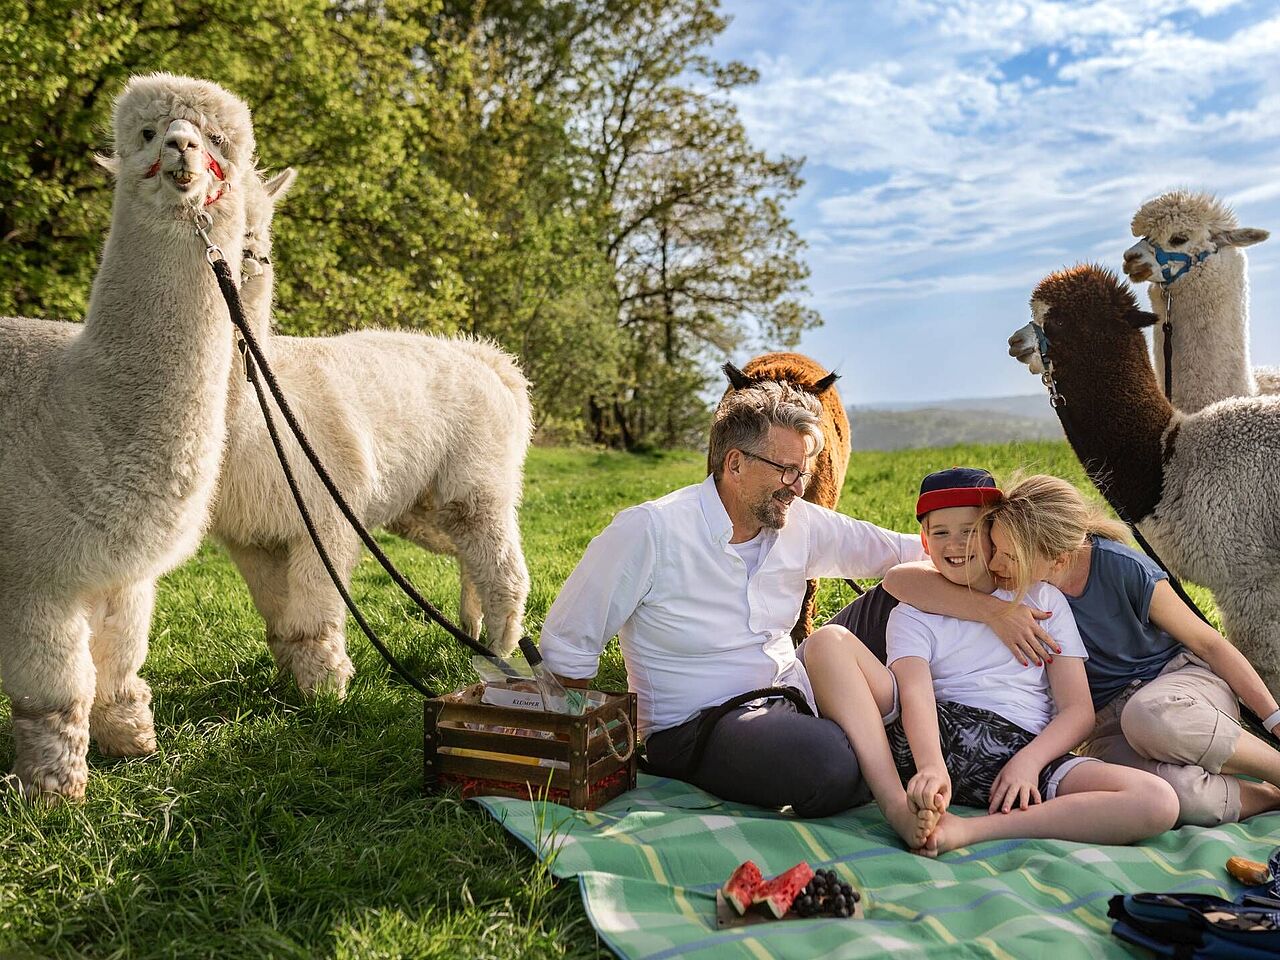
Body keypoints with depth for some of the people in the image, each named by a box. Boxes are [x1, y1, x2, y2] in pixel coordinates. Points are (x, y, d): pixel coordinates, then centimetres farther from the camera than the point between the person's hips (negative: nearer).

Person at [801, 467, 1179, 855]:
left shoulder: (1042, 598, 18)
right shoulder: (912, 614, 15)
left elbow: (1078, 710, 10)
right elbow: (916, 692, -7)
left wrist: (1028, 761, -10)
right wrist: (931, 766, -28)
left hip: (1026, 750, 1)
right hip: (936, 739, -1)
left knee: (1158, 801, -26)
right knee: (829, 640, -21)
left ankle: (969, 830, -30)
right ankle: (899, 807, -34)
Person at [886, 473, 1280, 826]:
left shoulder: (1122, 569, -17)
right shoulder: (1007, 581, -12)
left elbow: (1208, 642, -5)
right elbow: (899, 578, -26)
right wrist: (997, 610, -33)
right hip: (1110, 722, 1)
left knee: (1148, 715, -39)